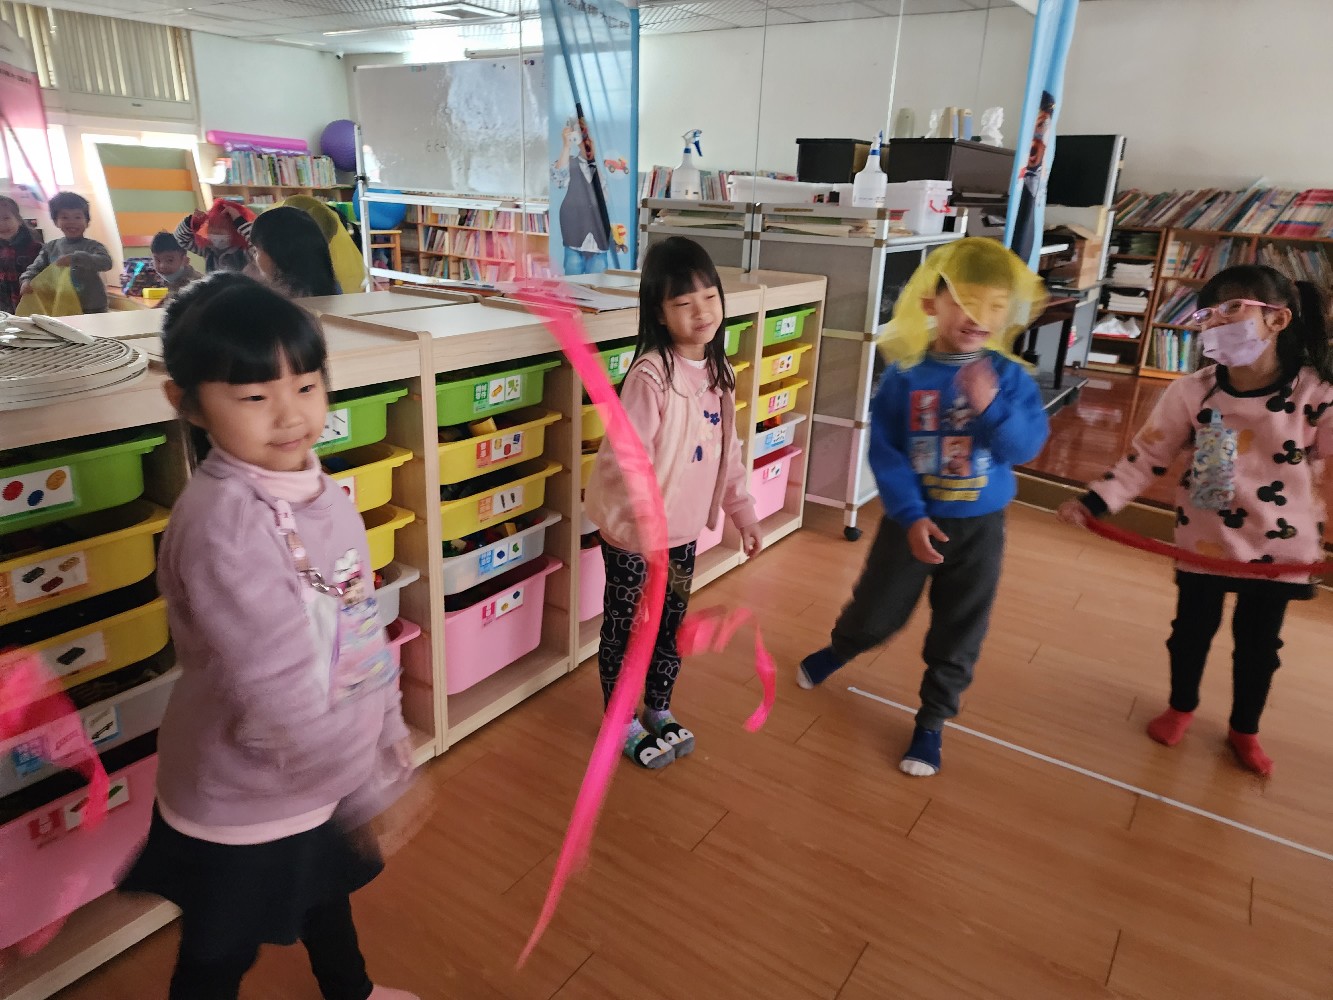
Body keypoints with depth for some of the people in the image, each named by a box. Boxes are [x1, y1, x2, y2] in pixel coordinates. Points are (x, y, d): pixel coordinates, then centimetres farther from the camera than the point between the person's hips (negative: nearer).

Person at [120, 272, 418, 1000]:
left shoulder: (317, 487, -4)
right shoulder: (222, 518, -30)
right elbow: (278, 692, -32)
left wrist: (389, 735, 13)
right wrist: (375, 787, -26)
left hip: (325, 776, 8)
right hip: (245, 800, -8)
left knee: (326, 893, 33)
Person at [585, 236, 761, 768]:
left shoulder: (717, 372, 1)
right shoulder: (651, 375, -24)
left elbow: (727, 451, 11)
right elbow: (624, 463, -26)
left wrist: (743, 512, 11)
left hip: (683, 530, 7)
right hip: (635, 536, -7)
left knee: (672, 627, 22)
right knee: (626, 631, 13)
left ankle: (659, 711, 44)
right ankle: (623, 723, 35)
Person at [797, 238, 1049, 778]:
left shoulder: (1010, 377, -8)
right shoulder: (905, 374, -13)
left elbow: (1026, 446, -14)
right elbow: (883, 450, -12)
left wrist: (992, 406, -31)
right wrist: (910, 515, -19)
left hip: (980, 527, 1)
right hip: (914, 520, -1)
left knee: (958, 635, 10)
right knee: (877, 610, 15)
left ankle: (931, 723, 30)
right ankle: (838, 650, 50)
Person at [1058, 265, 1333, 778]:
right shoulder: (1191, 392, -12)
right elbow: (1146, 455, -8)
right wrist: (1095, 502, -16)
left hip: (1278, 548, 0)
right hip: (1204, 540, 0)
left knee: (1258, 643, 16)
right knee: (1192, 630, 18)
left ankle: (1244, 730, 40)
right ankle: (1181, 706, 44)